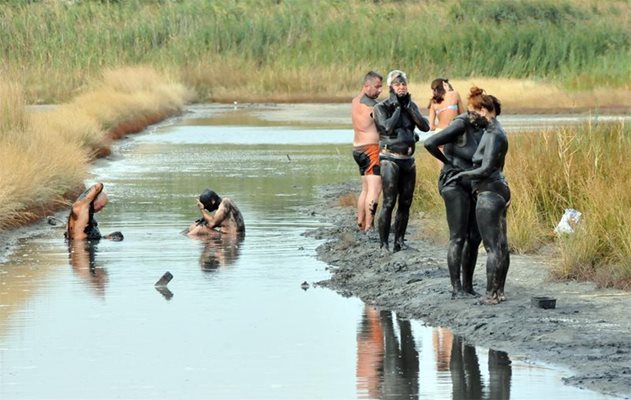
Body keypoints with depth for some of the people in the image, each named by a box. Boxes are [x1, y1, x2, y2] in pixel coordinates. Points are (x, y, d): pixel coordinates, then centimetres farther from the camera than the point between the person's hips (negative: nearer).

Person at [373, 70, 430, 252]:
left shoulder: (411, 106, 12)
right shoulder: (381, 108, -2)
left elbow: (425, 126, -1)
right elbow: (388, 127, -18)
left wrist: (408, 107, -5)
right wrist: (398, 108, -8)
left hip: (408, 159, 5)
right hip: (390, 159, -5)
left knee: (405, 203, 5)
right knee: (389, 202, -12)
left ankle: (399, 242, 12)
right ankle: (383, 244, -11)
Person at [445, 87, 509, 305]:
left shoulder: (494, 135, -17)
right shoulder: (493, 131, 13)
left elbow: (486, 169, -22)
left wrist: (461, 175, -11)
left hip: (489, 194, -10)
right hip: (498, 191, 10)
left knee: (492, 246, -7)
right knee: (501, 245, 12)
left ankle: (491, 293, -5)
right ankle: (499, 291, 17)